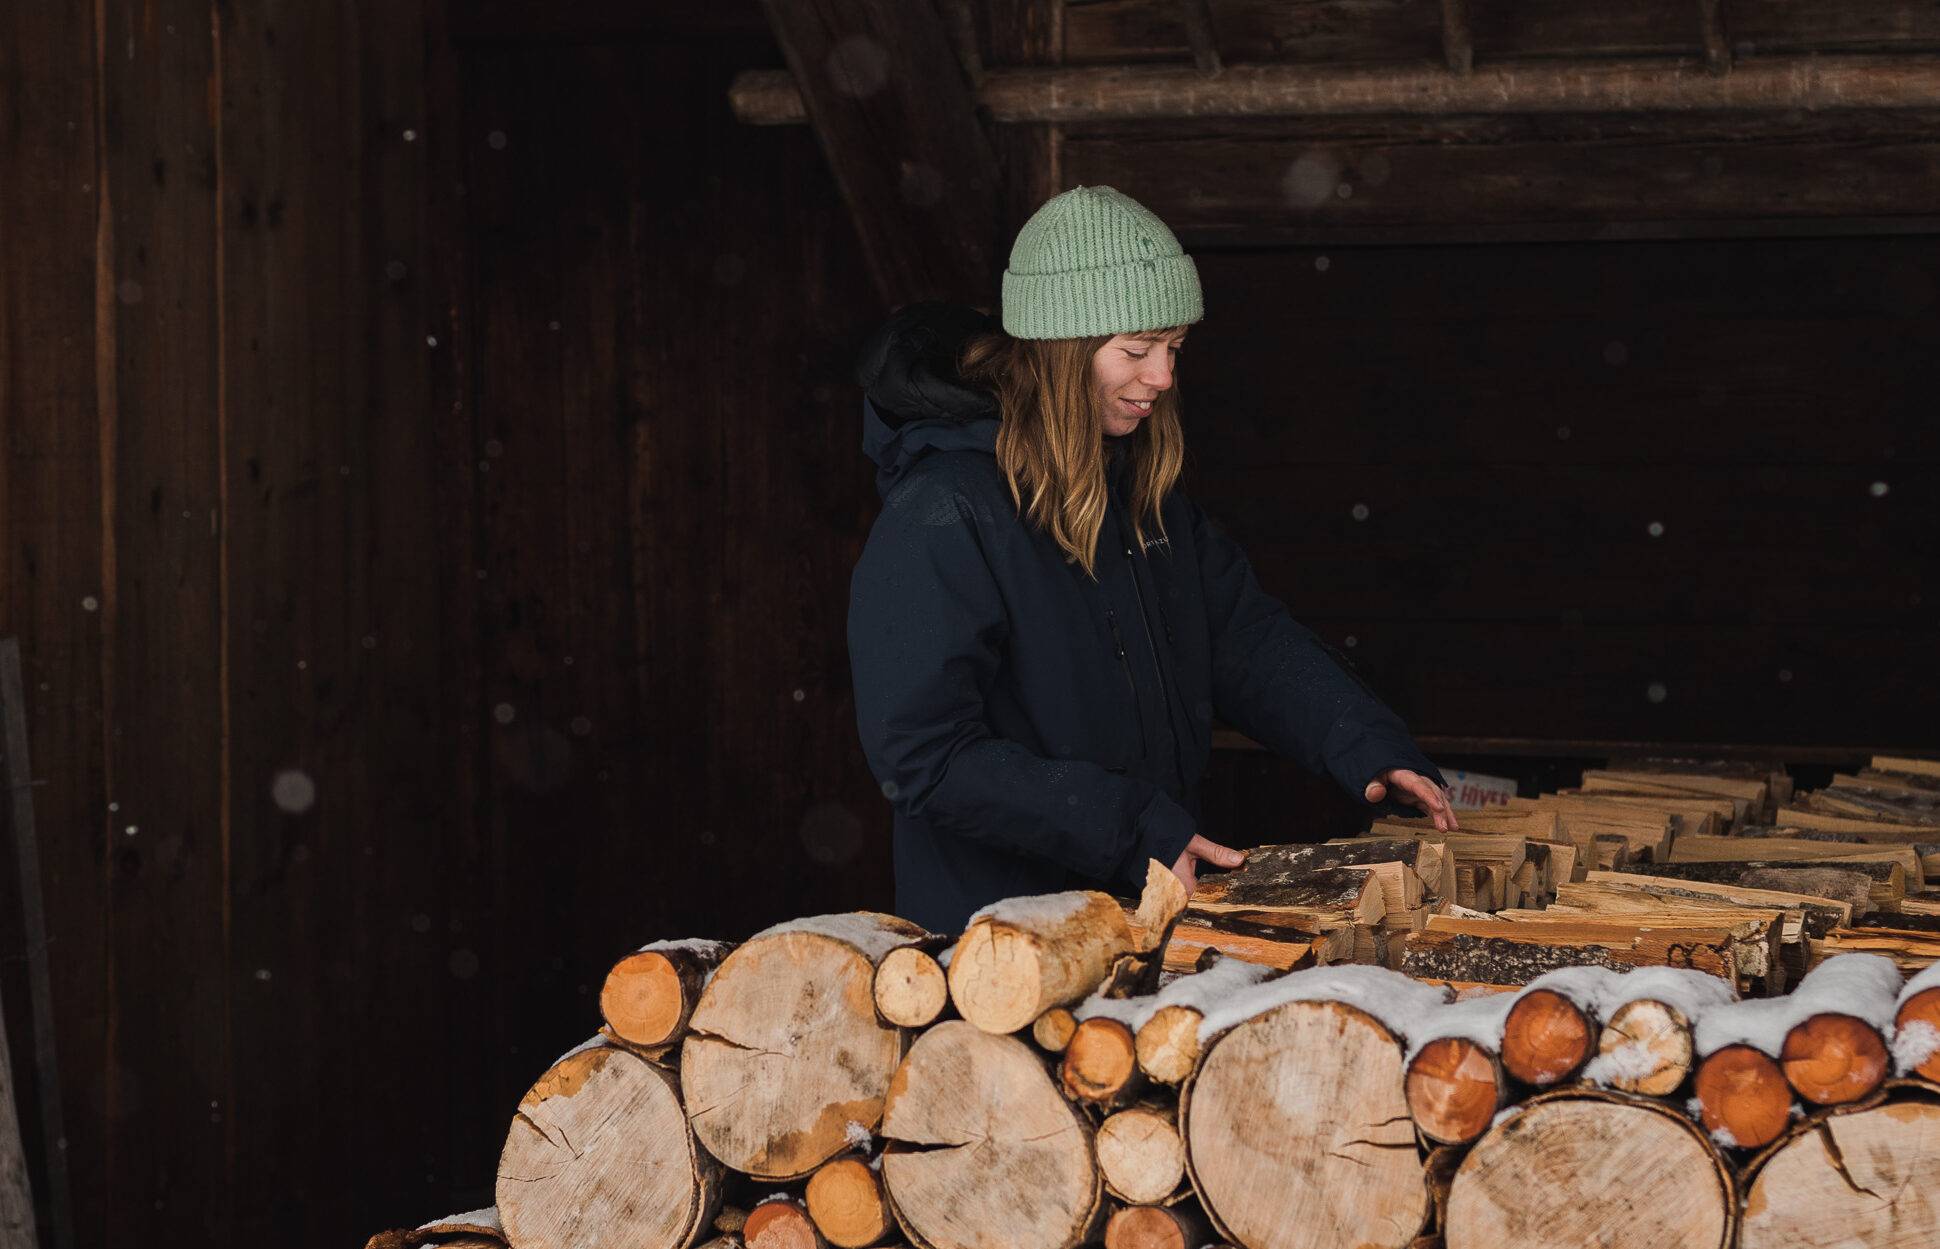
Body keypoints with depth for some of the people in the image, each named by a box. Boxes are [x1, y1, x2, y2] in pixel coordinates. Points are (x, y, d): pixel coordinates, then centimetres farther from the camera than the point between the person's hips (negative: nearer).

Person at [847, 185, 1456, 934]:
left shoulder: (1140, 486, 11)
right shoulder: (941, 515, -17)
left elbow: (1244, 635, 16)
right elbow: (924, 754, -20)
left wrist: (1372, 751, -1)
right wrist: (1133, 834, -22)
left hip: (1152, 914, 7)